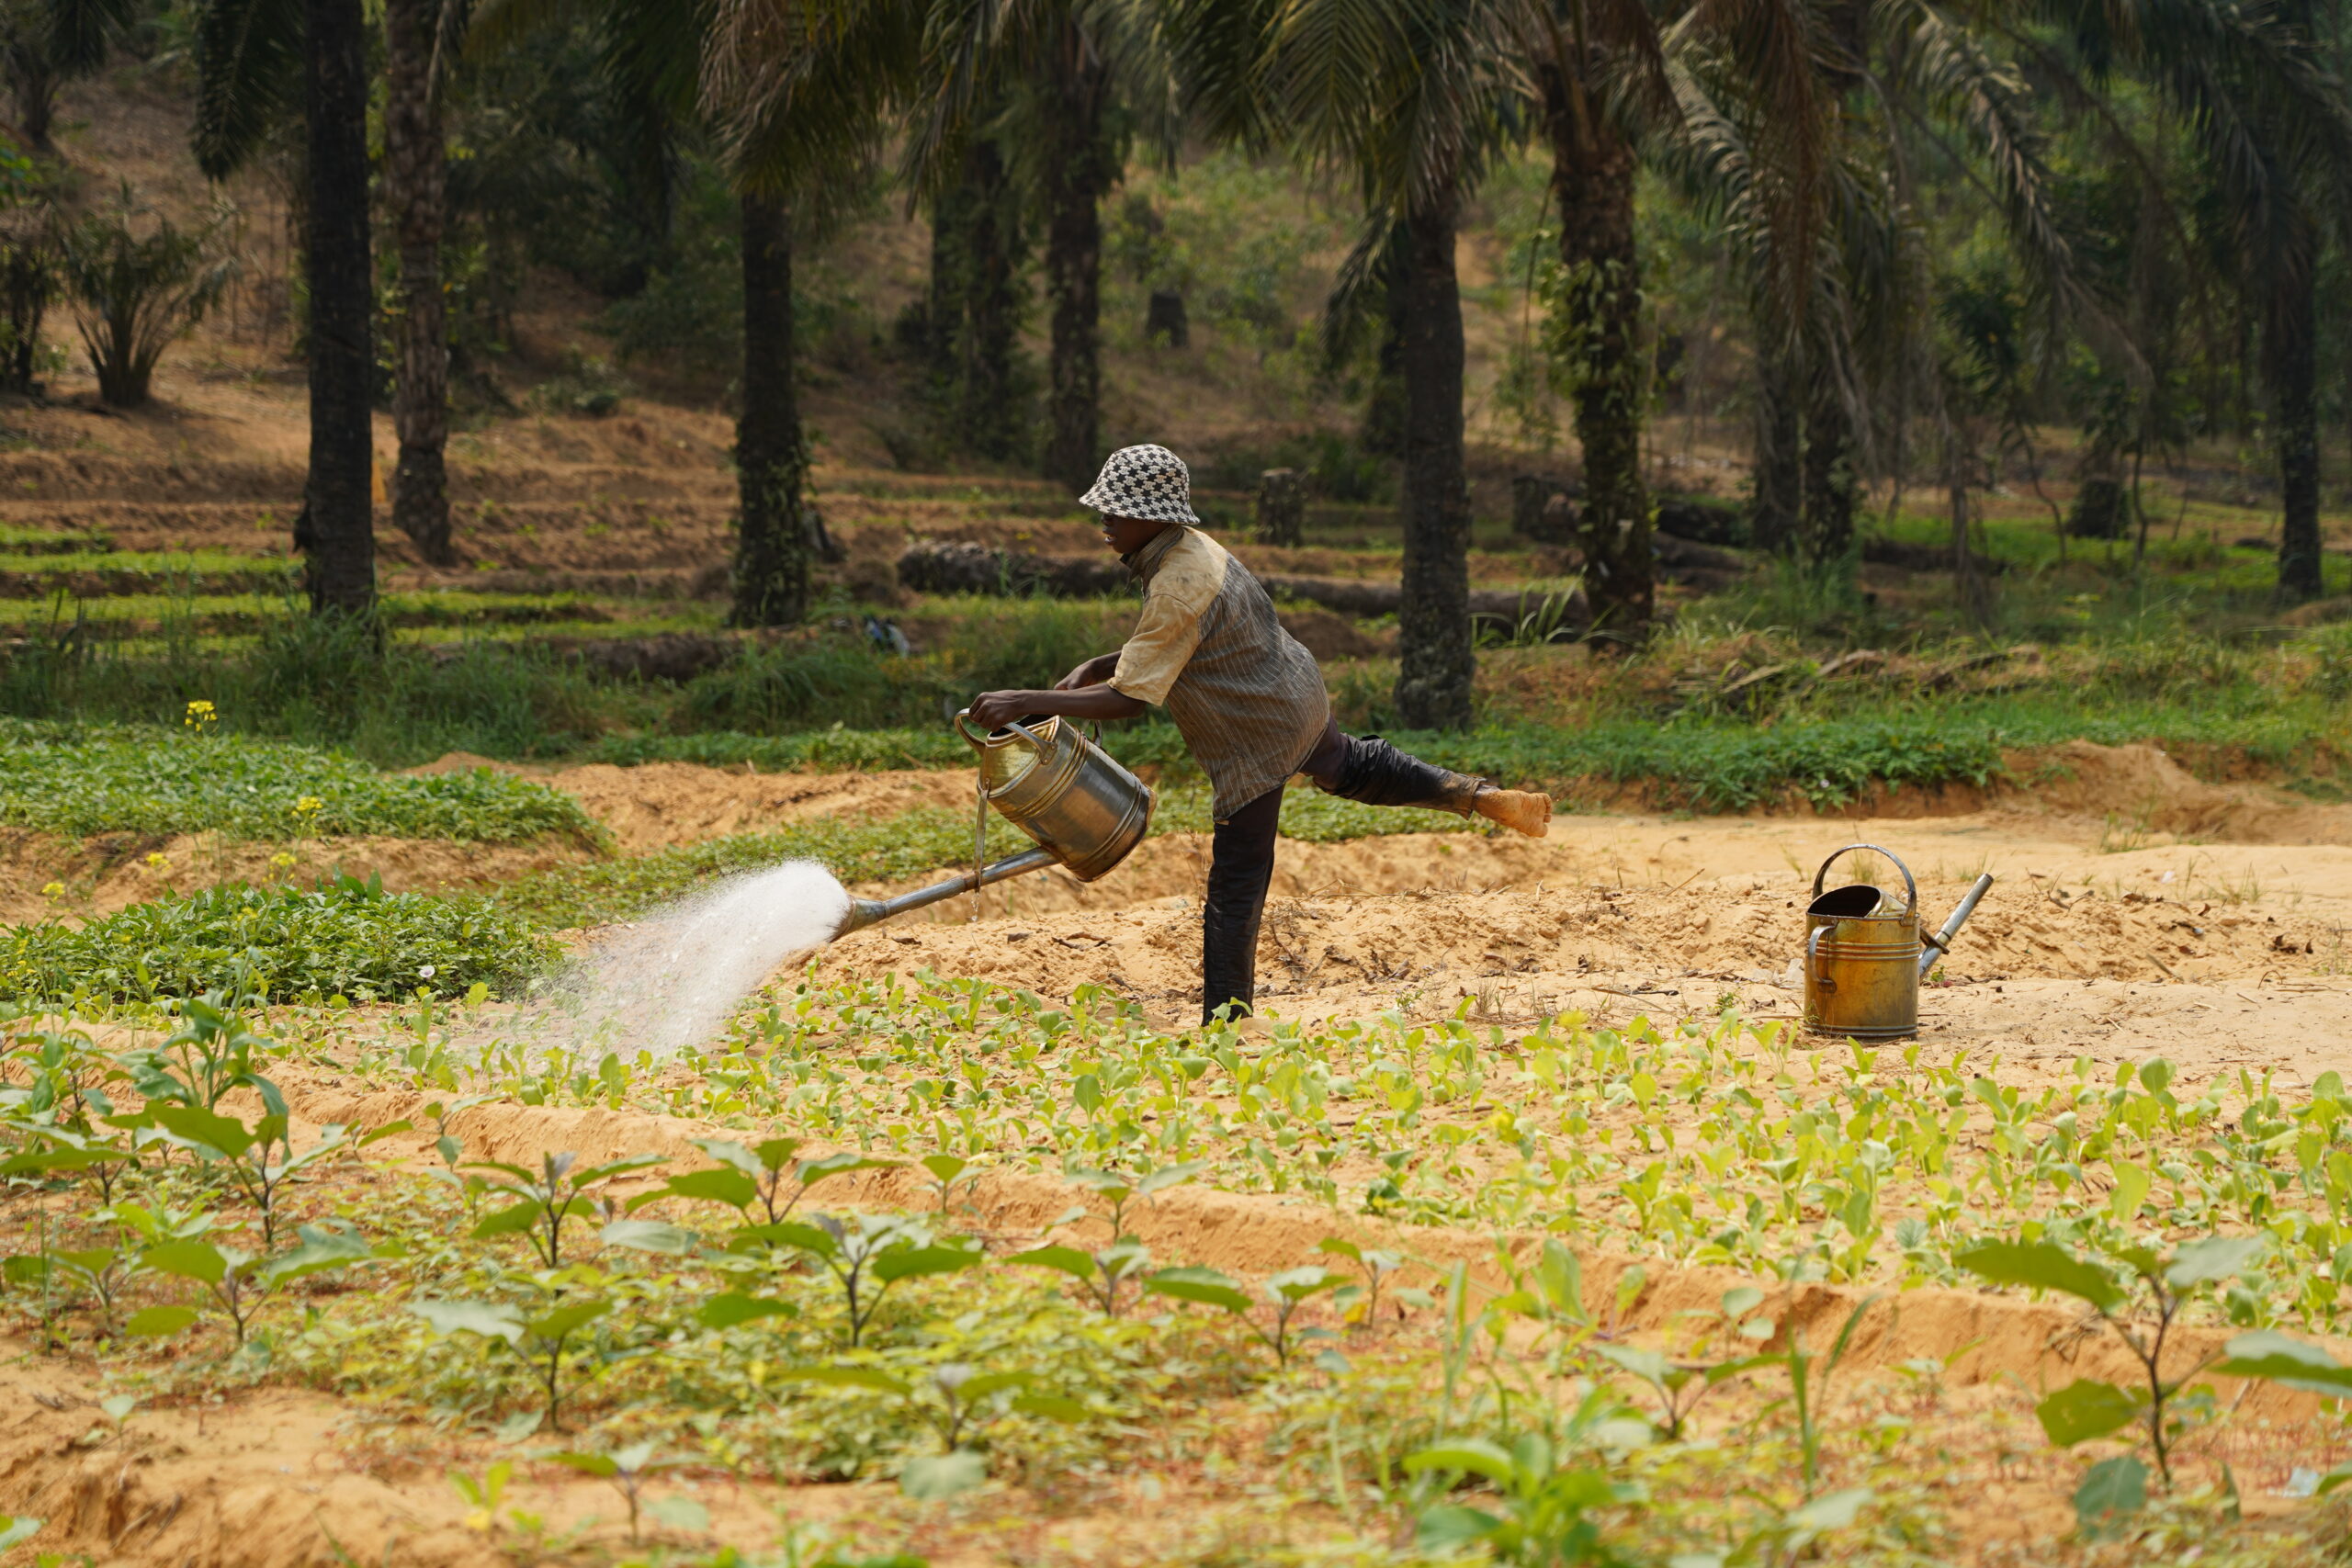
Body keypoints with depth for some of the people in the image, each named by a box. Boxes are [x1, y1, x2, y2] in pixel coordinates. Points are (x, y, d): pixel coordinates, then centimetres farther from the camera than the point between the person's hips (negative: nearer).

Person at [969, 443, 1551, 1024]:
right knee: (1349, 765, 36)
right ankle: (1479, 796, 33)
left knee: (1235, 888, -2)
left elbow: (1127, 698, -32)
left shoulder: (1177, 588, -31)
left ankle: (1224, 1025, 4)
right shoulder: (1193, 546, -2)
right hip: (1299, 698, 9)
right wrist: (1095, 668, -1)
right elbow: (1162, 648, 13)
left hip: (1257, 743, -9)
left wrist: (1024, 702, -30)